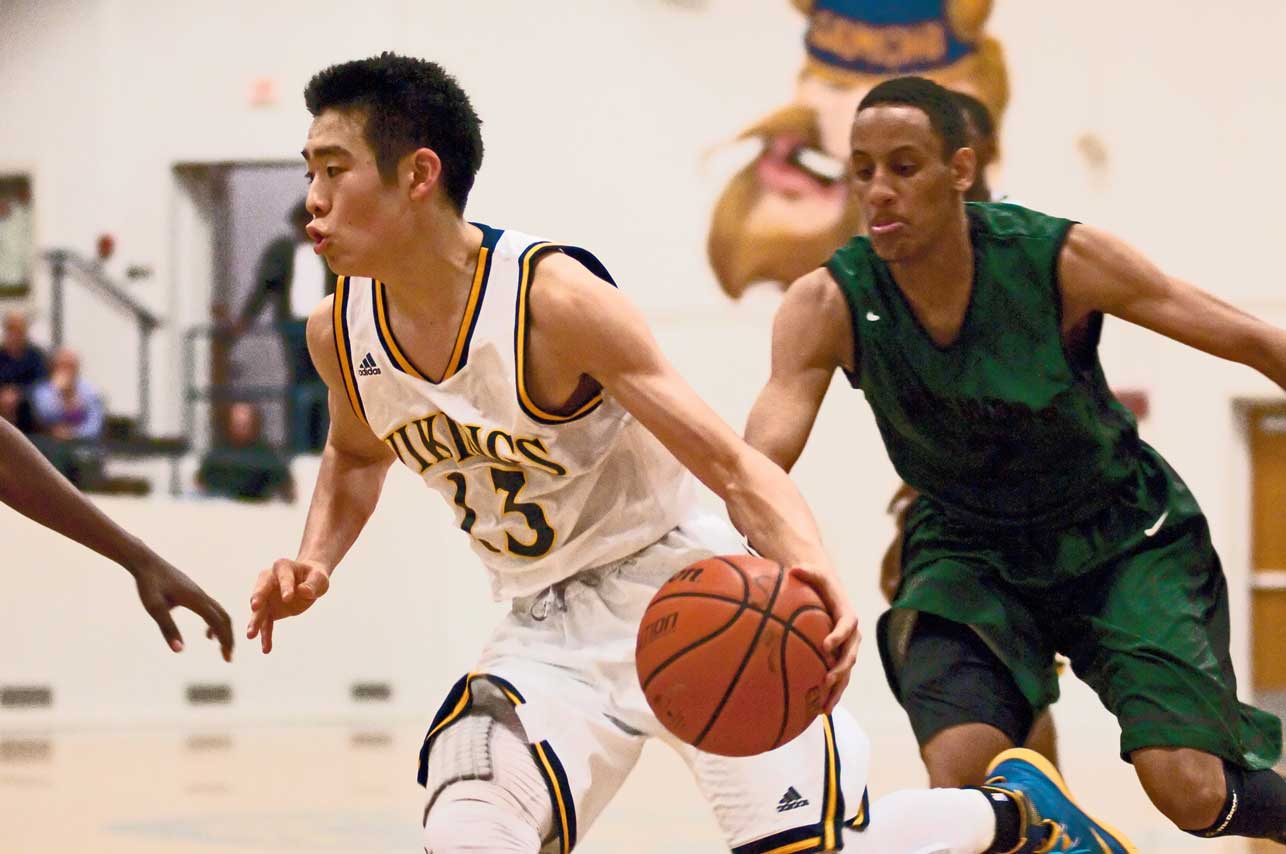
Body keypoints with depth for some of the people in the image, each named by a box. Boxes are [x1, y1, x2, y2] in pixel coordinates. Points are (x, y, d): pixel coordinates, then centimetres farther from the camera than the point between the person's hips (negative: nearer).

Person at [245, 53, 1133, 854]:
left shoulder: (553, 299, -23)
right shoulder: (340, 332, -4)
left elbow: (734, 464, -24)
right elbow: (356, 454, 22)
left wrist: (813, 569, -44)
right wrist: (315, 563, 1)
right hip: (549, 629, 5)